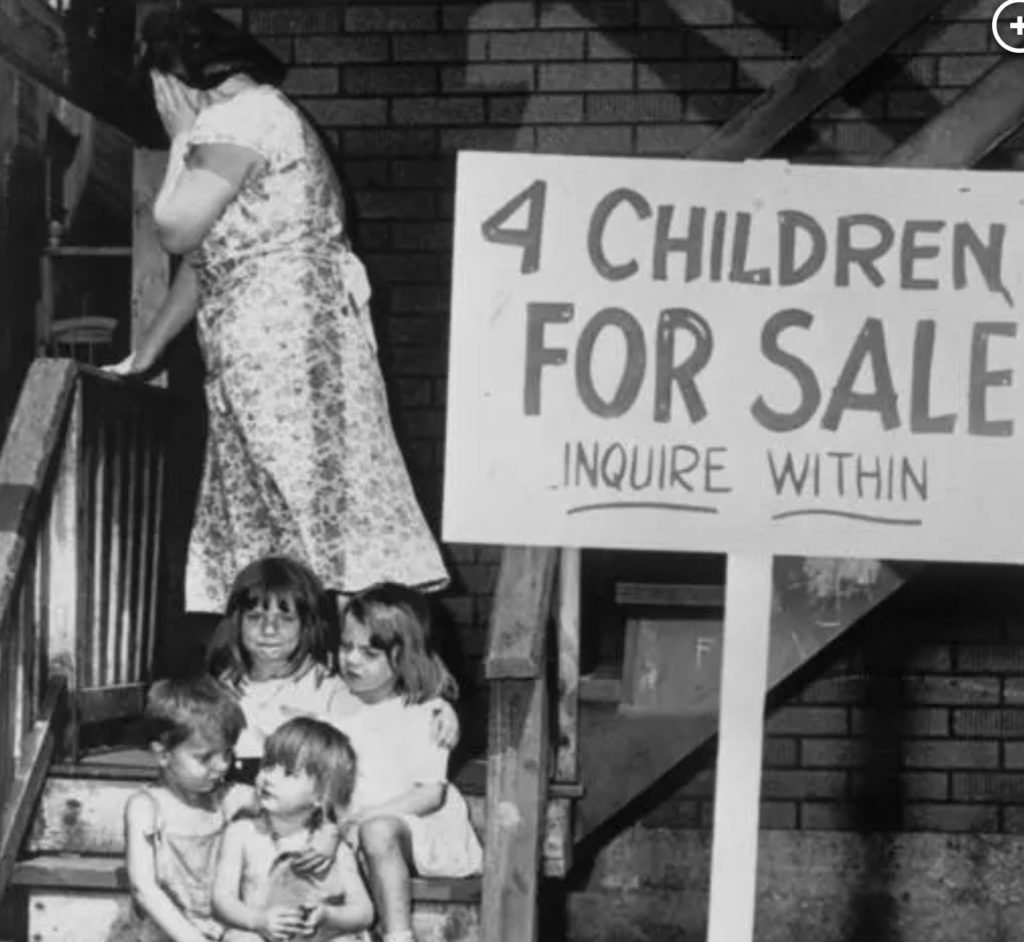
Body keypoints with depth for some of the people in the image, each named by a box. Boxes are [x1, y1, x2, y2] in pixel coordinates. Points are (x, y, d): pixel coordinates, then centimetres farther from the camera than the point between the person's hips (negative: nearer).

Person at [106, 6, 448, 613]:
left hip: (279, 328, -10)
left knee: (302, 485, -12)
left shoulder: (236, 118, -8)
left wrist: (182, 139, 2)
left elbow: (178, 231, -12)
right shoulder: (256, 114, 24)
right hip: (262, 334, 10)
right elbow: (208, 257, 27)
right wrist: (145, 353, 28)